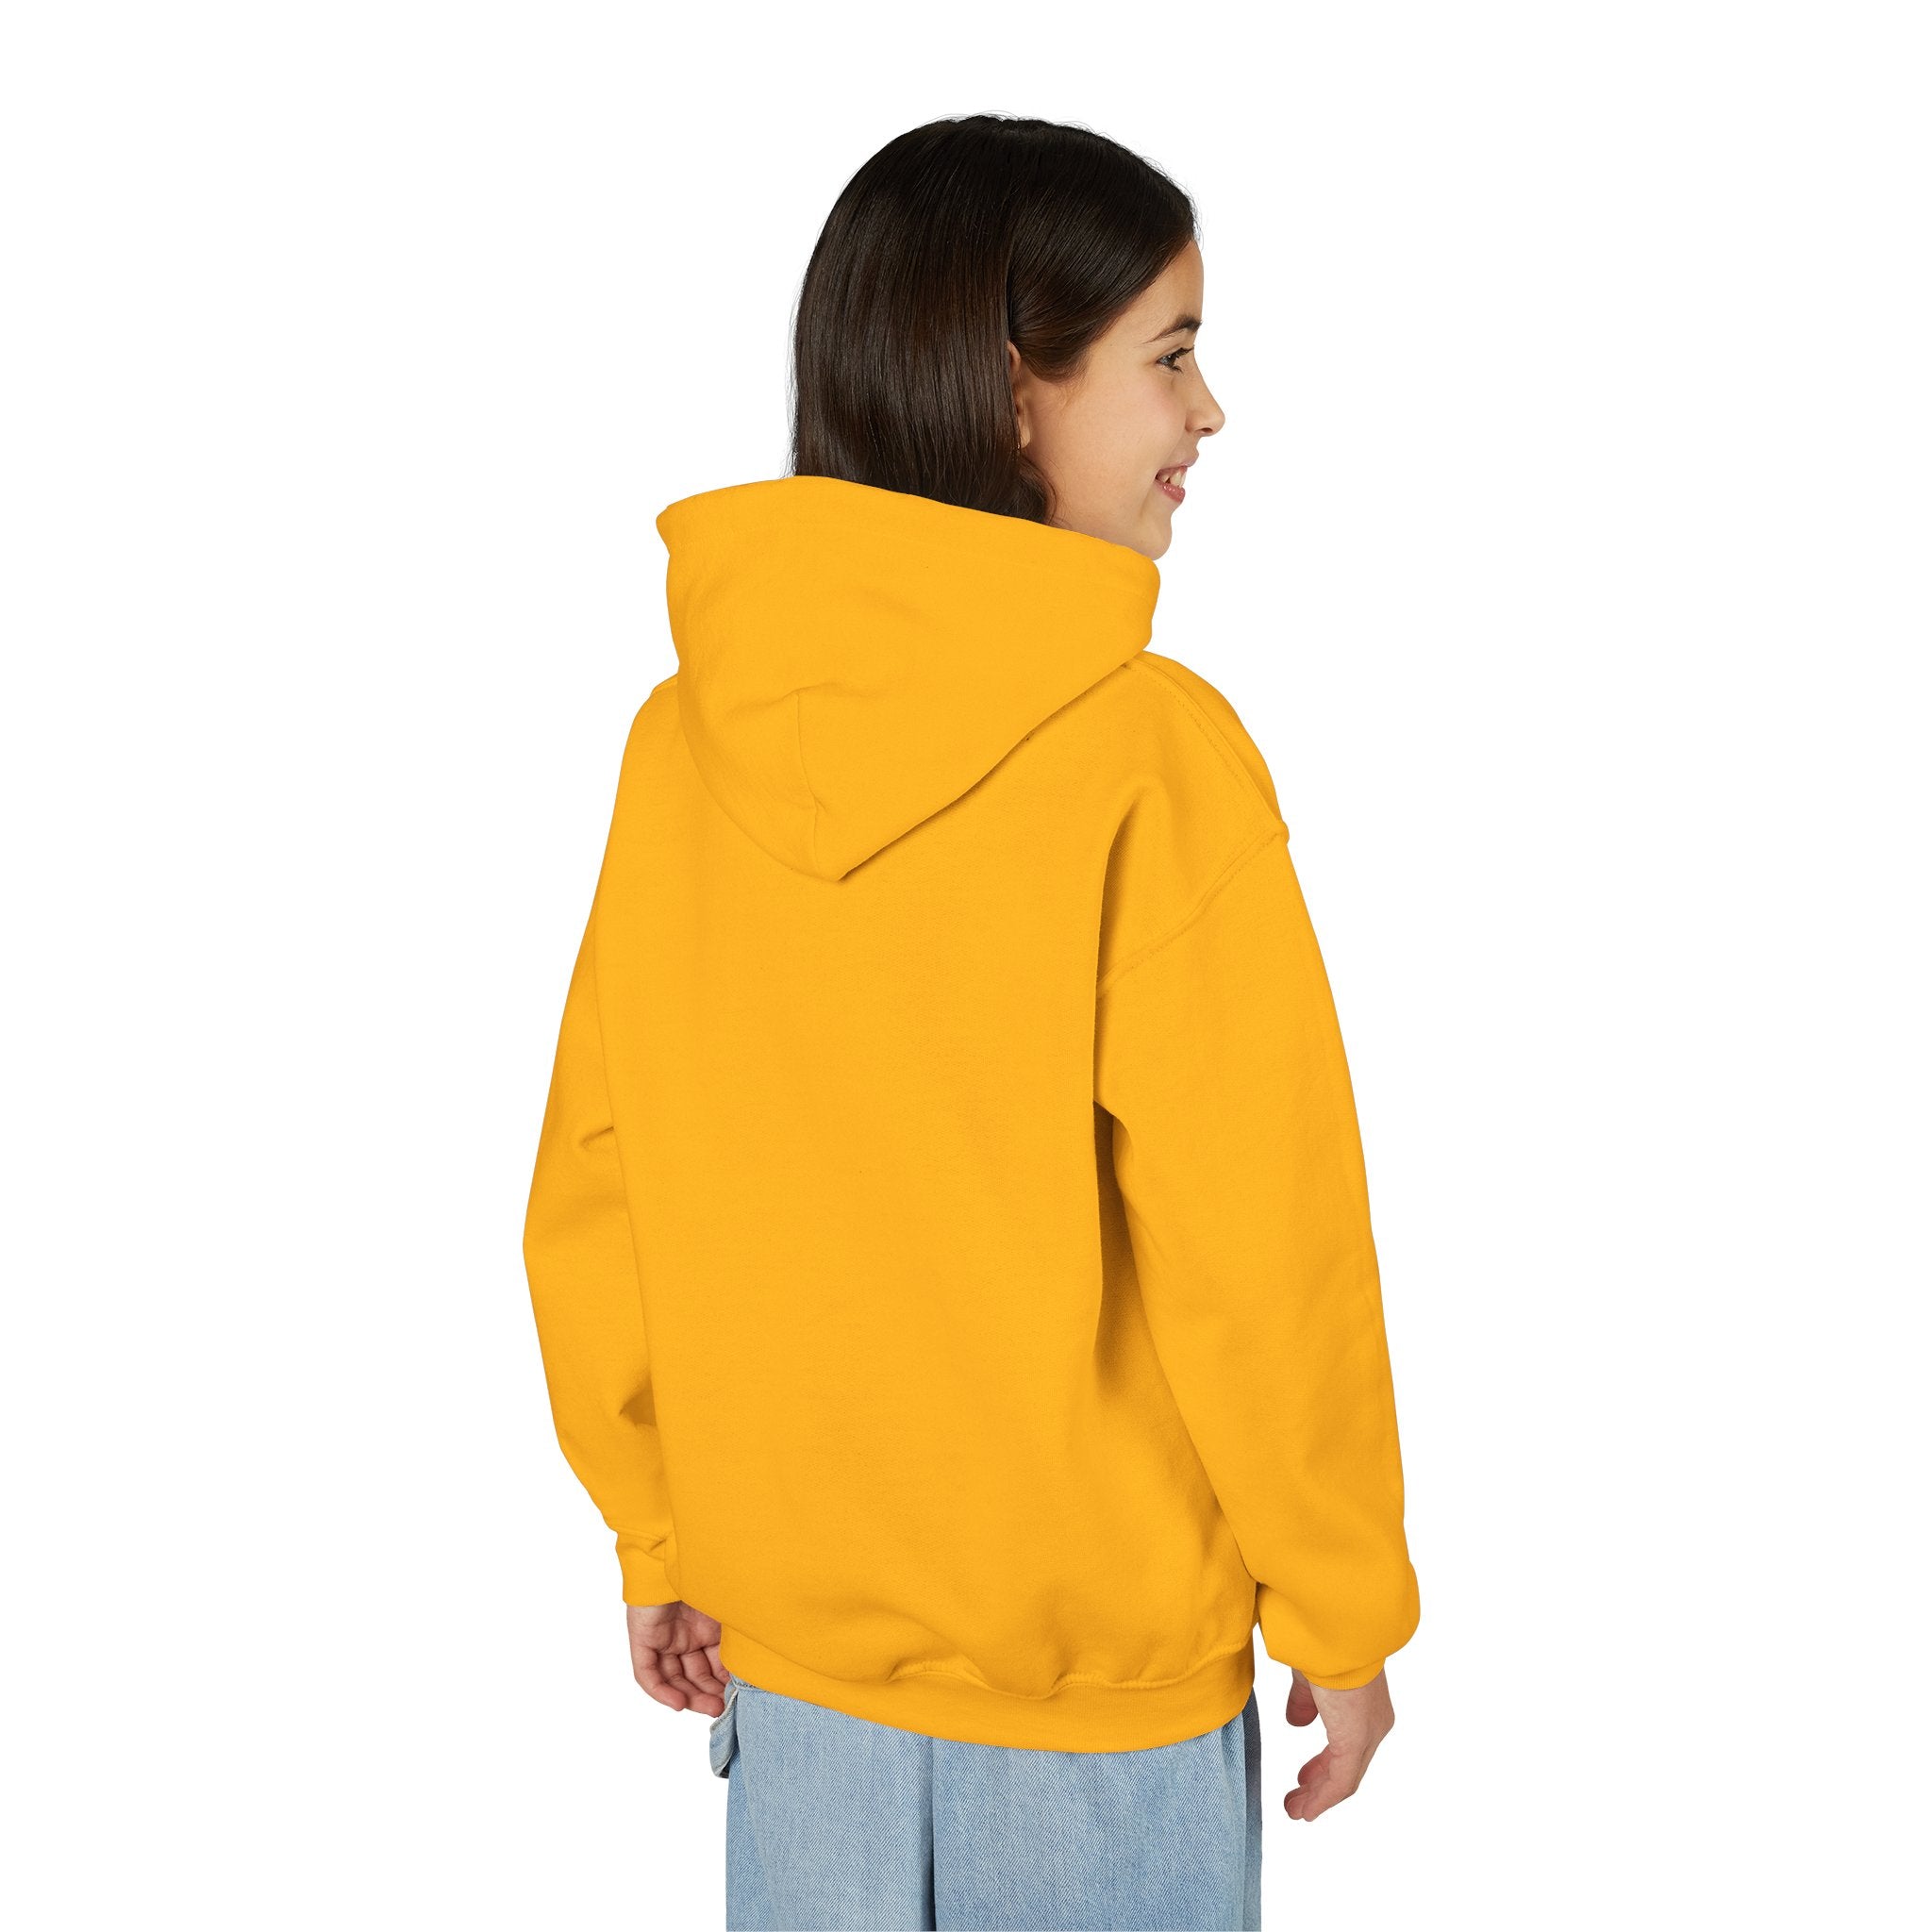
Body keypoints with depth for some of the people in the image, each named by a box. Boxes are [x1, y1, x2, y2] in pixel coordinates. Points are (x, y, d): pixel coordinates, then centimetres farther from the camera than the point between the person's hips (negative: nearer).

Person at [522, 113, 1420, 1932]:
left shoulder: (686, 735, -6)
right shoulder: (1151, 749, -20)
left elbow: (593, 1189, 0)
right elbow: (1261, 1242, -18)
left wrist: (662, 1535, 13)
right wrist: (1343, 1611, -4)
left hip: (792, 1643, 4)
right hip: (1107, 1661, -4)